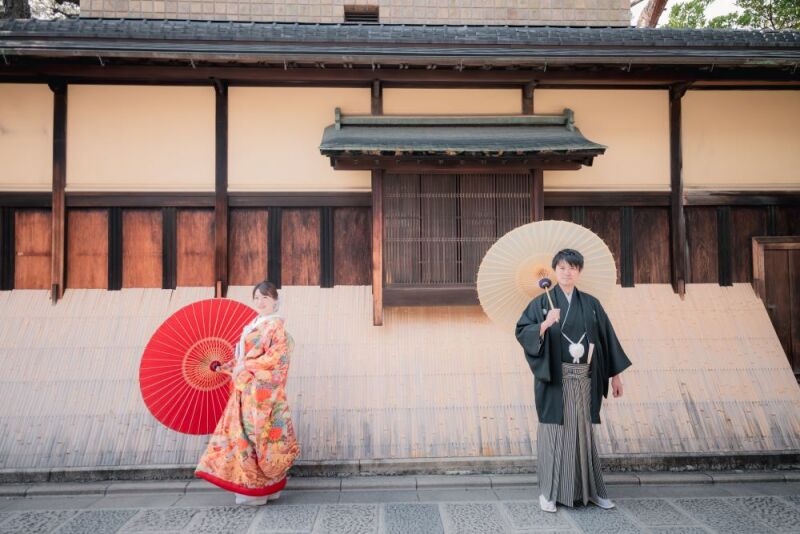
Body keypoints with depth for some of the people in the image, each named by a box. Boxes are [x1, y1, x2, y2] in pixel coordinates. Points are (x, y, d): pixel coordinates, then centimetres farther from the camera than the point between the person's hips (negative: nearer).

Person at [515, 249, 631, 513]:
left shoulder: (591, 304, 8)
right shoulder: (542, 302, -1)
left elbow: (607, 337, 10)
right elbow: (521, 332, -11)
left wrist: (615, 374, 8)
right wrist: (545, 324, -28)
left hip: (584, 379, 3)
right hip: (554, 379, -3)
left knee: (583, 431, 11)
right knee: (554, 431, 2)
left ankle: (589, 490, 24)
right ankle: (549, 492, 12)